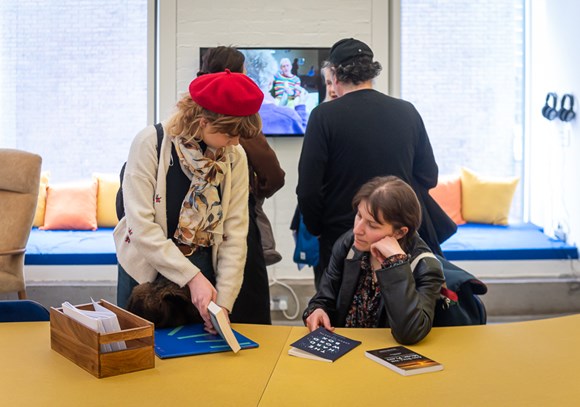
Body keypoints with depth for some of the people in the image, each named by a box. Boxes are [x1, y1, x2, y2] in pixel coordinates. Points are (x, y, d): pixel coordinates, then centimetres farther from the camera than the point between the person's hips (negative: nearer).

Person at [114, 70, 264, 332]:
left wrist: (224, 301, -13)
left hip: (202, 270, 3)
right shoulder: (151, 143, -17)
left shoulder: (234, 156, -7)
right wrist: (191, 276, -25)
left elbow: (234, 234, -7)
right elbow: (142, 225, -21)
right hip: (148, 270, -3)